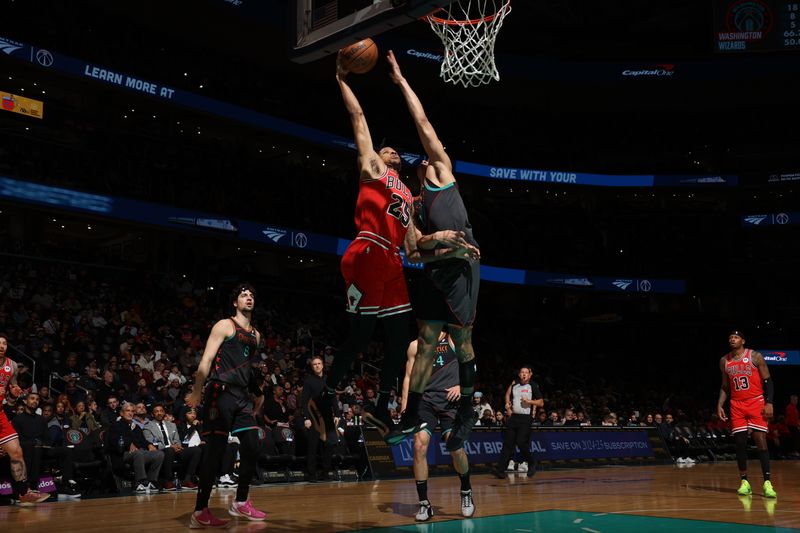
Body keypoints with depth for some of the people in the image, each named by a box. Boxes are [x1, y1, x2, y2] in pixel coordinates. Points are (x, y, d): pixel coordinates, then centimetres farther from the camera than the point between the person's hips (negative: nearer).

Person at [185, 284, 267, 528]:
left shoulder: (256, 334, 20)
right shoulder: (224, 326, -1)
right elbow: (207, 359, -9)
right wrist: (197, 392, -17)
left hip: (243, 396, 7)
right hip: (221, 393, -7)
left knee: (252, 449, 5)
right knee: (216, 451, -10)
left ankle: (240, 503, 20)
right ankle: (200, 512, -5)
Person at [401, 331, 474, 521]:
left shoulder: (453, 341, 6)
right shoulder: (416, 345, 12)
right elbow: (409, 377, 13)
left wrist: (460, 385, -10)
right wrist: (404, 406, 5)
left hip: (449, 399, -2)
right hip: (425, 400, 2)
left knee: (455, 445, -13)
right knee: (419, 445, -13)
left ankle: (466, 492, 15)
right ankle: (424, 503, -4)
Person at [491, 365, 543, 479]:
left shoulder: (533, 386, -2)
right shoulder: (514, 385, 11)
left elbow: (541, 403, -4)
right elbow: (508, 395, 28)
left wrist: (529, 401, -16)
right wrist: (508, 405, 13)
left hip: (526, 418, -5)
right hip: (513, 417, 5)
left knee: (521, 443, -14)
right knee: (507, 443, -2)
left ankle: (531, 463, 11)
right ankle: (501, 470, -6)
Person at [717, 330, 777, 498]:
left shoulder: (755, 356, -4)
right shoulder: (724, 361, 8)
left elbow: (767, 381, -4)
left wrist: (769, 403, -14)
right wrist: (720, 405, 4)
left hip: (756, 403, -4)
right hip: (737, 405, 4)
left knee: (760, 440, -10)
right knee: (740, 443, 1)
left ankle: (767, 483, -10)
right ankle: (744, 482, 9)